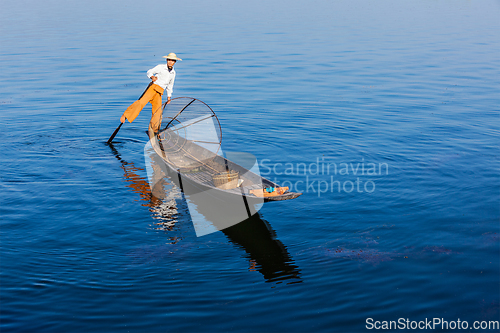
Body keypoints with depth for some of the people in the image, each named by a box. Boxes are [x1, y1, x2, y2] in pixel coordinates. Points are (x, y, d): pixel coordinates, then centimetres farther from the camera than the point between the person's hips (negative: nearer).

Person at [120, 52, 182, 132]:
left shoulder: (173, 73, 16)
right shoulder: (160, 67, 0)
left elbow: (170, 85, 26)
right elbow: (149, 72, 5)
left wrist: (169, 96, 24)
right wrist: (152, 77, -17)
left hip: (159, 93, 5)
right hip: (153, 87, -5)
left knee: (157, 113, 2)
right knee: (142, 102, -24)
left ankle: (152, 130, 14)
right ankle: (125, 115, -23)